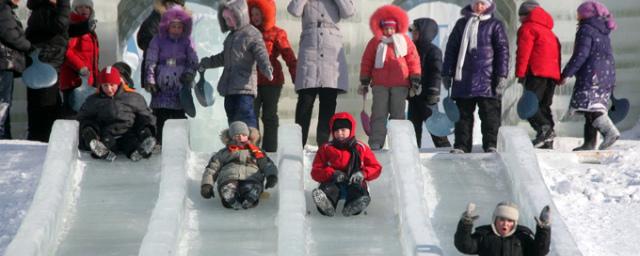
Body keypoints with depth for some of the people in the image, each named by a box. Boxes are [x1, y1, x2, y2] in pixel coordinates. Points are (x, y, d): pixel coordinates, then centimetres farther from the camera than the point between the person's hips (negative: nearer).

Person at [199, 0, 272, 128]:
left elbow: (261, 55, -17)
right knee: (233, 120, 9)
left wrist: (267, 69, -36)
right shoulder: (232, 35, 21)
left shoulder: (252, 34, -6)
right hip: (229, 89, 9)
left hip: (244, 88, -9)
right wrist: (206, 63, 40)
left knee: (246, 119, -18)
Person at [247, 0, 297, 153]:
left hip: (272, 81, -4)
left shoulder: (276, 34, -2)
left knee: (269, 116, 3)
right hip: (252, 81, 4)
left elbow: (289, 56, -8)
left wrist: (296, 78, -16)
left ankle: (270, 150, 8)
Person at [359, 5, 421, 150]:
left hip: (400, 84, 0)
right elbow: (366, 62, 10)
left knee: (398, 115, 5)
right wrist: (364, 82, 8)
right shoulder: (375, 42, 6)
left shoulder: (404, 41, 5)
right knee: (379, 114, -2)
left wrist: (415, 80, 1)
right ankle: (375, 143, -4)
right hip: (379, 84, 0)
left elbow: (413, 60, 6)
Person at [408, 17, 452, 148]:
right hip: (414, 97, 8)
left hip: (427, 98, -8)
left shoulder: (433, 50, -7)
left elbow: (436, 73, -15)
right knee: (413, 128, 8)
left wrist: (433, 92, -22)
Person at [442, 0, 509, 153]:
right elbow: (451, 48, 16)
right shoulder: (462, 24, 15)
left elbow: (503, 50, 0)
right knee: (463, 114, 5)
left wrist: (502, 76, -8)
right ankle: (461, 146, 9)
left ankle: (491, 145, 1)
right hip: (462, 79, 3)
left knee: (489, 114, -4)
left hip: (486, 77, -3)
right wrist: (446, 73, 11)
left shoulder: (495, 25, 5)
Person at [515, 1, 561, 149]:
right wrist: (559, 76, 23)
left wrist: (520, 73, -10)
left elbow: (523, 52, -9)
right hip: (553, 73, 8)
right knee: (544, 106, 10)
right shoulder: (548, 31, 28)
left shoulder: (527, 28, 2)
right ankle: (547, 142, 4)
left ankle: (544, 128, -31)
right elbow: (557, 52, 25)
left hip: (537, 72, -8)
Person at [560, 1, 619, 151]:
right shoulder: (603, 33, 20)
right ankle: (589, 143, 8)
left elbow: (581, 55, -16)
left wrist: (566, 74, -13)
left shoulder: (586, 30, -7)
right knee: (594, 107, 10)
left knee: (589, 106, -15)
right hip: (608, 75, 9)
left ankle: (610, 131, -32)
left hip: (592, 75, -9)